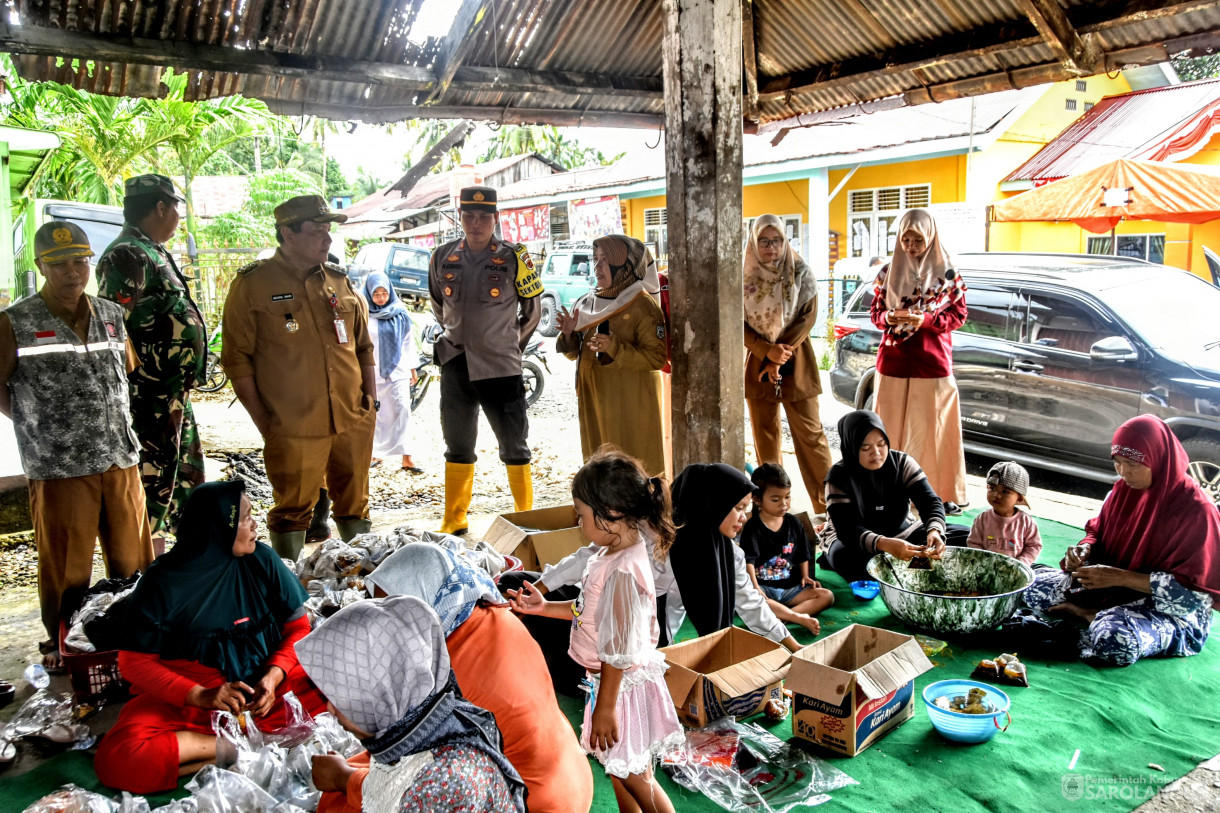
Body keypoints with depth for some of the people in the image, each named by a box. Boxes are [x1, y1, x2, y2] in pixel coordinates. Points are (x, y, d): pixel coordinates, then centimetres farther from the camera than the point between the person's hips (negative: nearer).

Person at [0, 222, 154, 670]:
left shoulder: (112, 316, 9)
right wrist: (37, 423, 4)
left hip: (121, 460, 4)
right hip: (58, 467, -3)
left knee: (133, 559, 10)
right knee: (66, 568, 6)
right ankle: (62, 645, 23)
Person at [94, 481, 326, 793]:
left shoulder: (262, 561, -5)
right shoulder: (163, 583, -11)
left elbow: (297, 627, 2)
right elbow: (134, 661, -6)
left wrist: (273, 676, -17)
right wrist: (201, 696, -20)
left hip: (261, 685, 2)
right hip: (185, 695, -1)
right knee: (117, 760, -29)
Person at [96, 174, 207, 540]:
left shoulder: (154, 253, 17)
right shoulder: (127, 256, -15)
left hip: (174, 394, 11)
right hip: (151, 399, -11)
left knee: (185, 475, 19)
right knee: (153, 480, -3)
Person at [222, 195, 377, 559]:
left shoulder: (340, 281, 12)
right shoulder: (252, 284, -3)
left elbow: (364, 346, 17)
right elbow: (237, 358, -4)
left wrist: (371, 398, 9)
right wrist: (261, 420, -7)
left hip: (354, 421, 4)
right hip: (292, 429, -4)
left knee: (355, 504, 14)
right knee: (293, 508, 5)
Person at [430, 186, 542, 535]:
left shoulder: (514, 258, -6)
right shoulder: (443, 257, 5)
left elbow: (532, 312, 5)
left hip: (501, 369, -4)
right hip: (455, 366, 4)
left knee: (514, 447, 3)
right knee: (457, 446, 13)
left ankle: (526, 516, 17)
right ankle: (454, 522, 25)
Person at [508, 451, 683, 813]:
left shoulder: (623, 572, -32)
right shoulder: (613, 554, -2)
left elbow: (618, 651, -27)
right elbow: (594, 611, 10)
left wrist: (605, 706, -19)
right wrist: (545, 607, 5)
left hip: (622, 684, -9)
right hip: (612, 680, 9)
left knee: (634, 776, 12)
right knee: (619, 768, 26)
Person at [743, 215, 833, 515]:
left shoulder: (800, 273, 0)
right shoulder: (744, 276, 1)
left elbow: (808, 317, -4)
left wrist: (781, 354, -14)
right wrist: (767, 352, -16)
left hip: (796, 364, -1)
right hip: (757, 365, 1)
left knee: (810, 433, -2)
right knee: (765, 436, 5)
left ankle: (828, 505, 6)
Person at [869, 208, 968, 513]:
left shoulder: (946, 273, 0)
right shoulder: (889, 272, 7)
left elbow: (958, 314, 0)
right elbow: (875, 311, 11)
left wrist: (925, 320, -17)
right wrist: (889, 318, -12)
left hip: (932, 362, -2)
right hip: (893, 361, 2)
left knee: (932, 427, 0)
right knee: (892, 426, 4)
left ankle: (943, 493, 12)